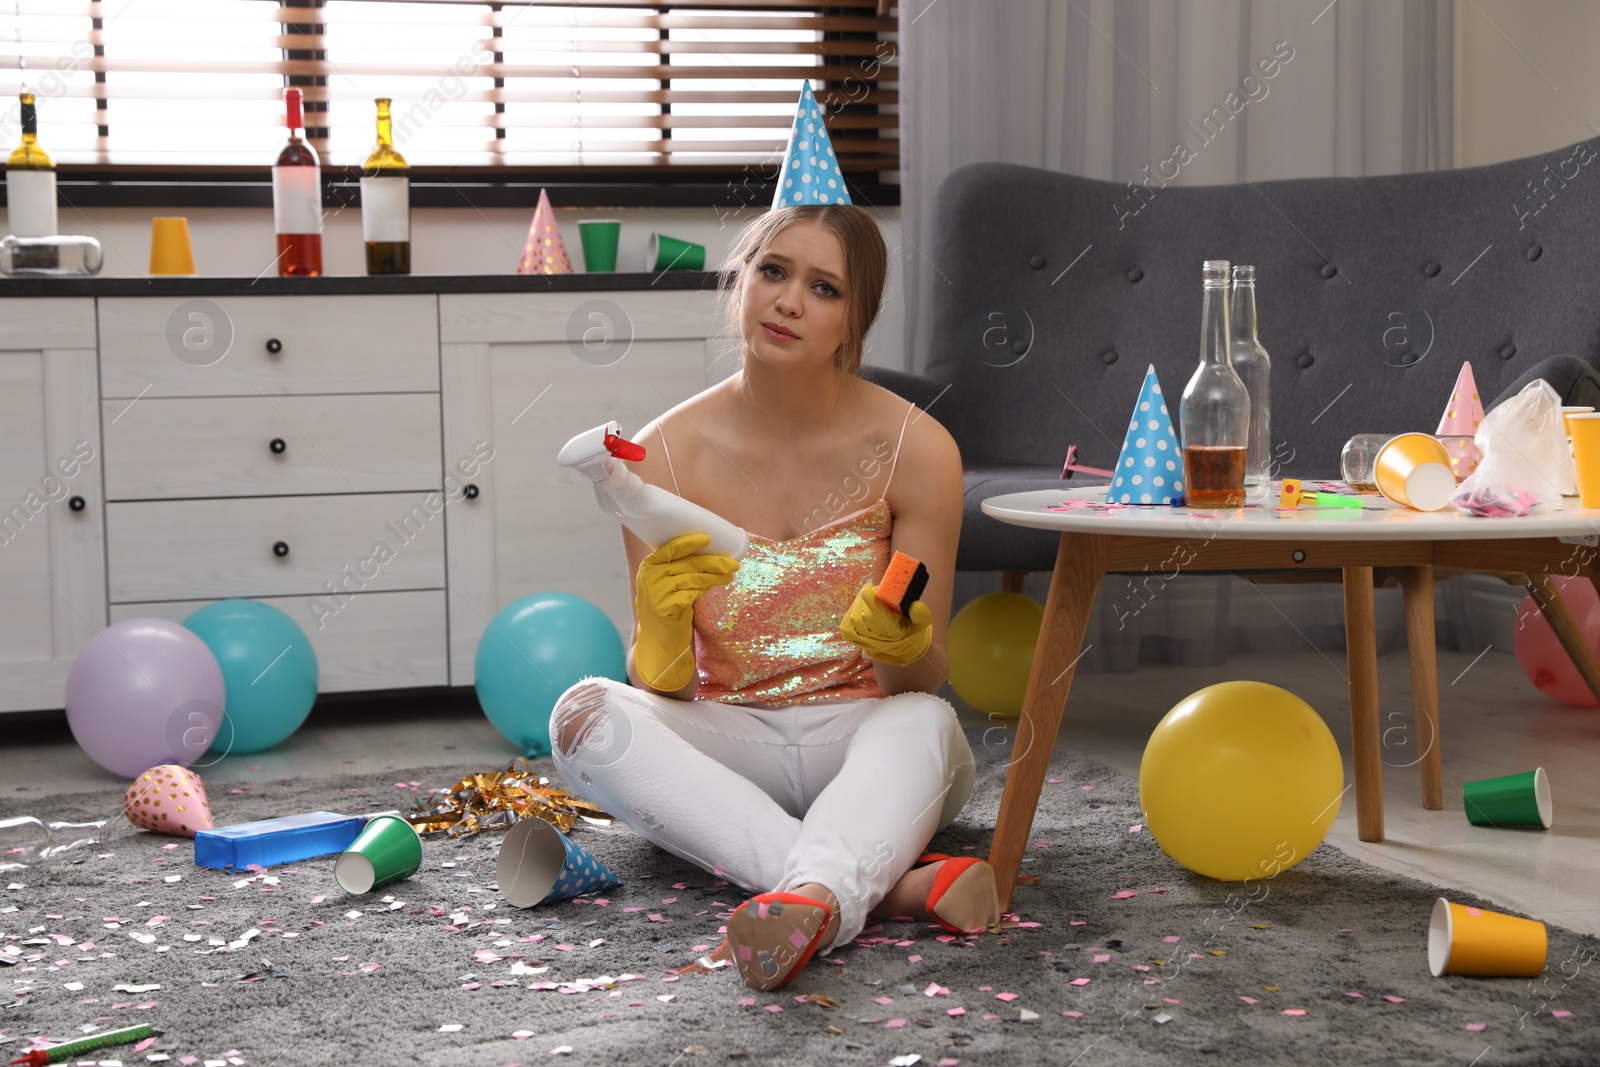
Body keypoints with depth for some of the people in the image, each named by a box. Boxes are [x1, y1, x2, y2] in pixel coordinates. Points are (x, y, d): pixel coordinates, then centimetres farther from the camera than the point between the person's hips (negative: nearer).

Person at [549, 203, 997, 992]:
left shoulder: (914, 448, -8)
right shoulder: (668, 453, -7)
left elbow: (923, 684, -4)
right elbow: (662, 686, -5)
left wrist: (903, 648, -28)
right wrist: (662, 624, -28)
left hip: (864, 741, -1)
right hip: (729, 745, 1)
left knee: (925, 722, -33)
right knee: (586, 714, -27)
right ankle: (893, 880, -39)